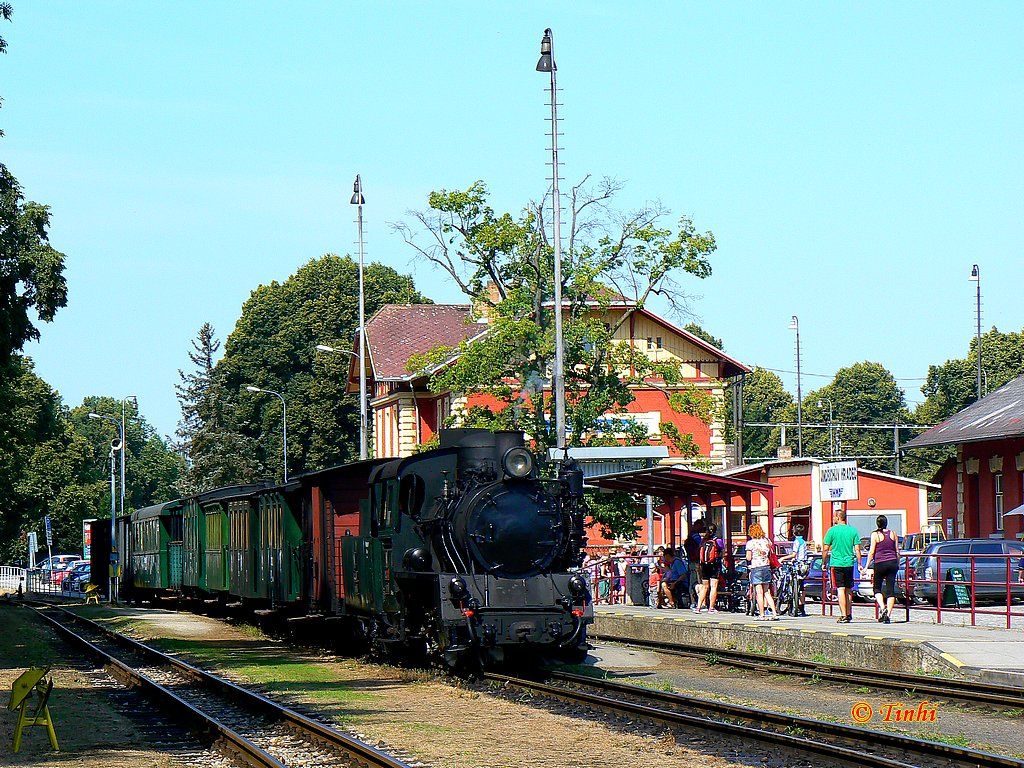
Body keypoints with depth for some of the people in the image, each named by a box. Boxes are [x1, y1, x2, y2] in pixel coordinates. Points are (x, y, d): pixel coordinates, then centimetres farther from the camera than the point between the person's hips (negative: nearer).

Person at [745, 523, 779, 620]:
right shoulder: (766, 541, 7)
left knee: (759, 593, -2)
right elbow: (770, 555, 11)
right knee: (766, 592, 11)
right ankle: (774, 613, 5)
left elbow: (748, 558, -7)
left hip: (756, 568, -5)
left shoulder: (750, 543, -7)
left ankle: (762, 614, -1)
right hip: (767, 566, 5)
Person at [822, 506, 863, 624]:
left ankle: (844, 615, -11)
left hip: (836, 564, -4)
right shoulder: (853, 530, 5)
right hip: (849, 564, 4)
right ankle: (849, 614, 20)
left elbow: (825, 549, -2)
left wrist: (824, 563, 9)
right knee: (848, 590, 14)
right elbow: (857, 549, 3)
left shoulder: (832, 531, -5)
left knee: (841, 590, -5)